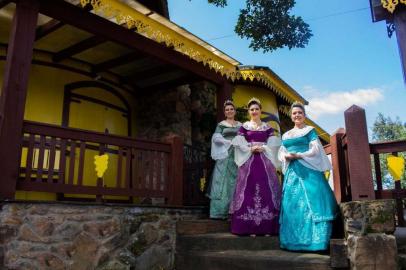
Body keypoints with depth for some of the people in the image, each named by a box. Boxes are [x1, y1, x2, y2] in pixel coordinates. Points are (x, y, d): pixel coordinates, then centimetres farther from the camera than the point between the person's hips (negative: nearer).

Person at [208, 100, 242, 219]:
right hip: (225, 156, -3)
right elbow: (216, 138, -5)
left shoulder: (240, 125, 16)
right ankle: (221, 211, -6)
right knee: (223, 181, -7)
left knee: (236, 182, 0)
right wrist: (230, 142, -12)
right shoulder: (221, 124, 7)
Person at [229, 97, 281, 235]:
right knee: (249, 191, -6)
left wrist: (263, 148, -13)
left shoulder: (267, 127, 13)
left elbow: (274, 143, 3)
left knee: (266, 190, -3)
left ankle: (267, 227, 1)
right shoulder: (244, 127, 9)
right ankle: (250, 228, -4)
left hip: (265, 162, 1)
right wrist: (250, 149, -14)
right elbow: (239, 143, -1)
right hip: (248, 161, -1)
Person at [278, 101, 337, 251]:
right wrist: (286, 156, -7)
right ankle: (294, 241, 4)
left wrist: (298, 155, -16)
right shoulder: (286, 135, 21)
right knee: (292, 204, 0)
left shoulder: (310, 130, 7)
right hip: (292, 171, 5)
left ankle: (313, 240, -11)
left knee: (310, 202, -13)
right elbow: (281, 153, 16)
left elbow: (315, 150, -4)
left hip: (308, 170, -5)